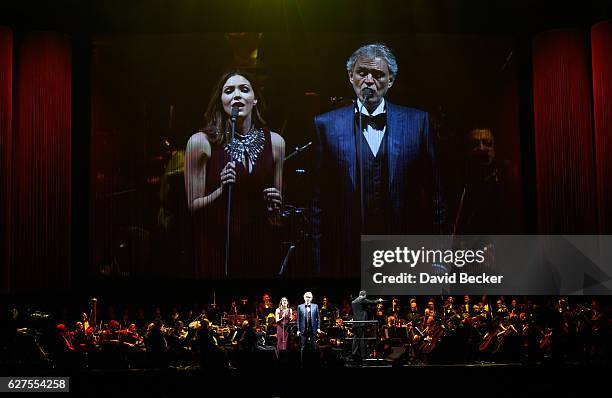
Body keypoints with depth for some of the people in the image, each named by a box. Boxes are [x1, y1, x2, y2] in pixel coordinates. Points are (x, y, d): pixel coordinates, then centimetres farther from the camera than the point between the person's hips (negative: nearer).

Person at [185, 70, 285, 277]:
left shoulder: (275, 142, 3)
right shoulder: (201, 142, -7)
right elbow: (193, 207, -4)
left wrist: (275, 205, -8)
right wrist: (221, 191, -20)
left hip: (260, 249, 3)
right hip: (216, 250, -3)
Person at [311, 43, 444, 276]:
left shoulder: (417, 121, 5)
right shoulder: (327, 125, 4)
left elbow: (432, 194, 5)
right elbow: (320, 202, 3)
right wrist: (321, 263, -1)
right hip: (346, 254, 0)